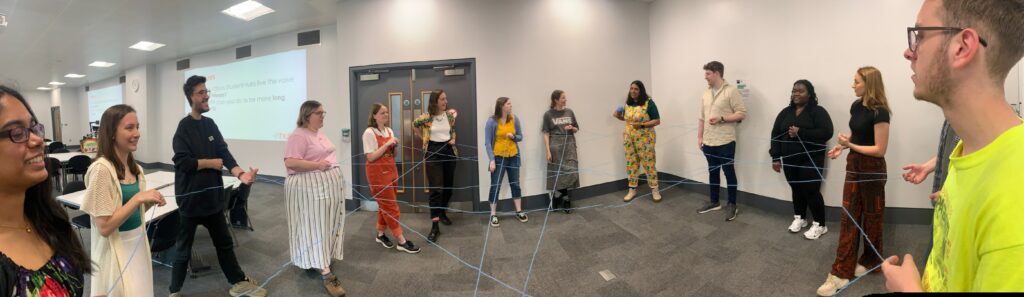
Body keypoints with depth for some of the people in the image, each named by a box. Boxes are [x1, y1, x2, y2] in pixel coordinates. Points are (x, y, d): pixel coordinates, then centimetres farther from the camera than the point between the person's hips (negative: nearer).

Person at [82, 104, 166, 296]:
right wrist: (137, 198, -25)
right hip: (116, 252, -8)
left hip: (138, 244, 8)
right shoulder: (102, 169, -19)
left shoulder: (133, 167, 4)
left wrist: (149, 203, -3)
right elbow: (104, 227, -20)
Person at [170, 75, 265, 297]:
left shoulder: (210, 124, 6)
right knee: (184, 247, 8)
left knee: (224, 242, 17)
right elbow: (182, 161, -22)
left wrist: (240, 174, -18)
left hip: (212, 194, 6)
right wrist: (210, 163, -10)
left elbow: (224, 153, -2)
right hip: (191, 196, -6)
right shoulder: (184, 127, -13)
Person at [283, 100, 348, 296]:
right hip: (311, 188, -9)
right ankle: (326, 273, -6)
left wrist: (331, 167, 15)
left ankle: (319, 261, 29)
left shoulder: (318, 133, 14)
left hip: (328, 185, 9)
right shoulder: (298, 136, -16)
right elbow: (290, 163, -24)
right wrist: (317, 165, -24)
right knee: (315, 226, -6)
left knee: (326, 224, 14)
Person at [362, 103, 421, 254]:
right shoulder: (369, 133, -13)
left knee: (385, 205, 15)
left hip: (391, 171, 7)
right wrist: (387, 144, -20)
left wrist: (394, 147, -6)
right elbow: (371, 157, -18)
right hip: (378, 173, -7)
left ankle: (380, 234, 31)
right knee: (390, 206, -3)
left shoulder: (389, 131, 8)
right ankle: (401, 241, 2)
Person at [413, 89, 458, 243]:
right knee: (436, 189, -11)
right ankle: (435, 226, -9)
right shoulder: (426, 117, -10)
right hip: (433, 152, -4)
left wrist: (453, 140, 0)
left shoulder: (450, 115, 1)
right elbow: (414, 124, 10)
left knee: (448, 186, 13)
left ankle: (443, 213, 37)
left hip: (449, 151, 5)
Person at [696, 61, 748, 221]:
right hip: (709, 142, 7)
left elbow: (742, 113, -12)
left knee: (729, 173, 3)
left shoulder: (731, 91, -9)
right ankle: (714, 202, 27)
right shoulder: (705, 93, 11)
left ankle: (732, 205, 13)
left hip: (725, 142, -7)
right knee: (712, 172, 15)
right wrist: (700, 137, 11)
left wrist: (721, 118, -20)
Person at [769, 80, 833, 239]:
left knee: (811, 191, -3)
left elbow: (826, 132, -18)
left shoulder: (818, 111, -6)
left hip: (811, 160, -5)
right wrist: (776, 158, 0)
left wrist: (801, 133, -24)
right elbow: (775, 135, 6)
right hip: (790, 160, 5)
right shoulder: (786, 112, 8)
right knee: (796, 189, 13)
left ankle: (820, 225, 11)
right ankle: (799, 218, 30)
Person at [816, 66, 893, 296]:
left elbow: (880, 149, -18)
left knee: (871, 217, 11)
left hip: (872, 170, -7)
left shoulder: (879, 113, -19)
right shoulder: (856, 106, 4)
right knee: (848, 217, 5)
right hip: (854, 166, 7)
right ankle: (841, 272, 7)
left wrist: (850, 145, -23)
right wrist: (842, 146, 0)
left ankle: (870, 261, 34)